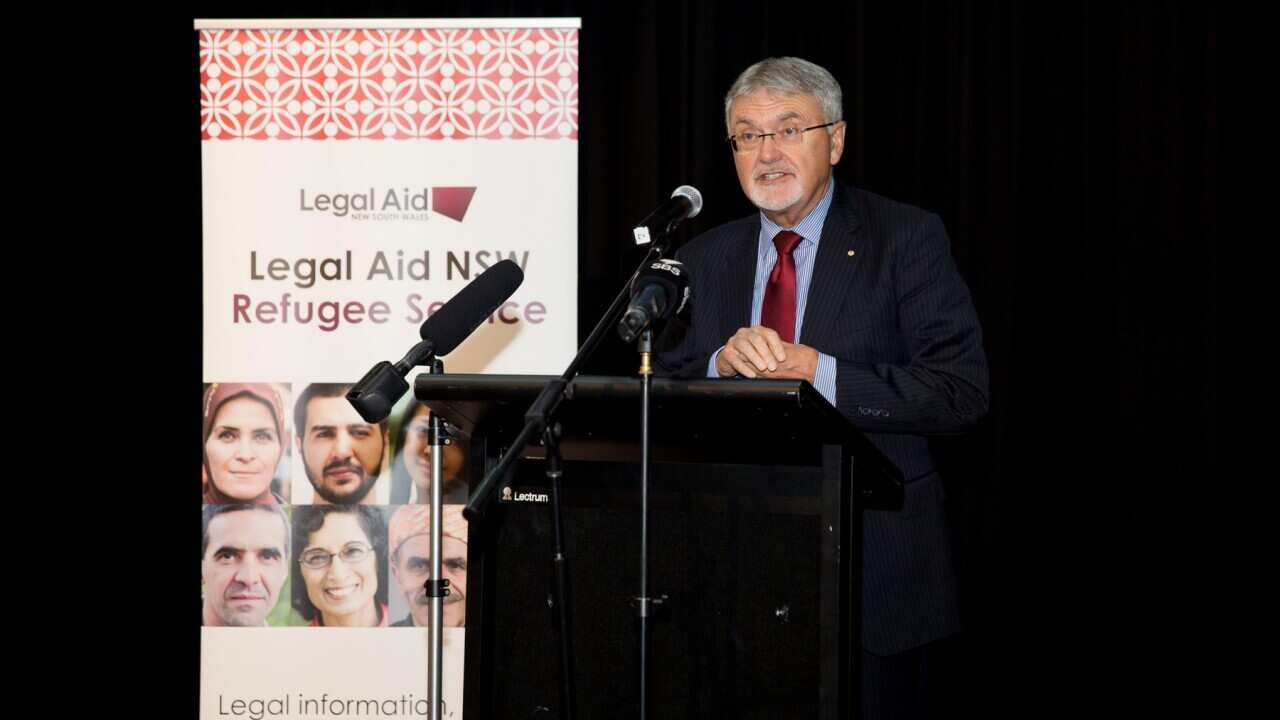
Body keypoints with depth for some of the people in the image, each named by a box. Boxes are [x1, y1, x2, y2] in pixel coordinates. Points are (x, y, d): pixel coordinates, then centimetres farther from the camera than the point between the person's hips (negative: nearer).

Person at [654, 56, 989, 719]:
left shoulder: (906, 239, -2)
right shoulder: (702, 261, 12)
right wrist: (723, 363, -13)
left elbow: (961, 391, -11)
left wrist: (819, 373, -18)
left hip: (875, 568, -3)